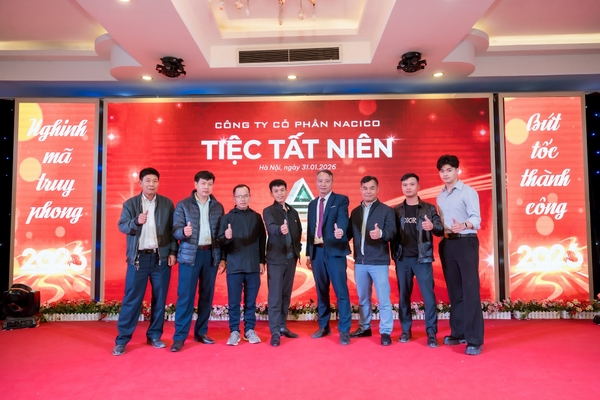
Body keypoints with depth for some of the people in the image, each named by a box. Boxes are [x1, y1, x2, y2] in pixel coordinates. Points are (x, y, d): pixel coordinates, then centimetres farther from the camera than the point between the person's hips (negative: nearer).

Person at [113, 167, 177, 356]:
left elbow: (172, 229, 5)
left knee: (159, 298, 8)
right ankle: (122, 339, 11)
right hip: (138, 257, -1)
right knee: (131, 299, 1)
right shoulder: (130, 204, 3)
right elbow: (122, 226, -8)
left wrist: (173, 252, -1)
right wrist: (136, 221, -28)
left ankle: (154, 336, 22)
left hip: (161, 257, 2)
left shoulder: (167, 204, 5)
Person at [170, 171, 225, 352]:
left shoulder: (218, 207, 9)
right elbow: (175, 231, -5)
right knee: (185, 296, -3)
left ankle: (201, 332, 21)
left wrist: (223, 257, 4)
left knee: (207, 295, 8)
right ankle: (179, 337, 6)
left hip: (211, 255, 3)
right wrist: (184, 232, -28)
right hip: (190, 255, -3)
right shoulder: (183, 205, 0)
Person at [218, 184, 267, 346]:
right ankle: (234, 331, 16)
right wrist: (226, 238, -25)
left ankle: (250, 330, 20)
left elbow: (263, 240, 10)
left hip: (253, 266, 2)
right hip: (234, 266, -2)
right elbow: (220, 241, -3)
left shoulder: (256, 217, 9)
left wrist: (262, 261, 6)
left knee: (251, 301, 8)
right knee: (234, 302, 4)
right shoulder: (227, 217, 2)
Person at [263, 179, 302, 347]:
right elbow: (271, 227, -25)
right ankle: (275, 332, 2)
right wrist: (280, 229, -46)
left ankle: (282, 326, 23)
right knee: (275, 295, -4)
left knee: (286, 294, 12)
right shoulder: (268, 211, -5)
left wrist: (297, 250, 6)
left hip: (291, 258, 5)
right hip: (276, 259, -5)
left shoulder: (293, 212, 11)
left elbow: (299, 232, 18)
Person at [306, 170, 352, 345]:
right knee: (321, 291, 13)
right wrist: (308, 253, 13)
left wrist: (340, 230, -41)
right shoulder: (312, 204, 16)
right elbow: (310, 229, 16)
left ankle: (344, 330, 5)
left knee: (341, 291, -4)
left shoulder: (341, 200, -1)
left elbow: (343, 219, -19)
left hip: (335, 251, -5)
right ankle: (324, 326, 25)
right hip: (317, 251, 5)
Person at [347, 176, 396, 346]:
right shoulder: (355, 212, 13)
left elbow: (392, 231, -13)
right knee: (363, 298, 15)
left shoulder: (386, 210, -1)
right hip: (360, 261, 4)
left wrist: (381, 233, -33)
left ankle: (385, 332, 12)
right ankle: (364, 327, 28)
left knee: (383, 298, 0)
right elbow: (350, 234, 7)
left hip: (379, 261, -4)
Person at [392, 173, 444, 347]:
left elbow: (441, 230, -3)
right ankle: (406, 330, 19)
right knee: (404, 295, 8)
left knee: (428, 295, -3)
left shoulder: (429, 208, 3)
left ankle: (431, 333, 6)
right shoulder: (396, 210, 6)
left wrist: (432, 226, -25)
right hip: (402, 258, 2)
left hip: (422, 258, -2)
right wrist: (394, 253, -12)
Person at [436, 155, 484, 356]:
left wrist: (463, 226, -36)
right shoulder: (440, 196, 14)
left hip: (466, 243, -6)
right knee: (454, 290, 12)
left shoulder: (468, 192, -6)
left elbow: (476, 218, -17)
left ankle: (474, 340, -1)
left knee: (470, 290, -6)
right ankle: (458, 333, 22)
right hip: (447, 244, 6)